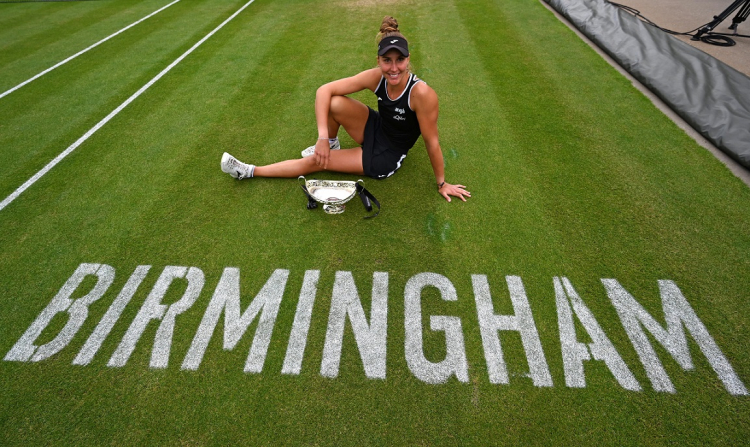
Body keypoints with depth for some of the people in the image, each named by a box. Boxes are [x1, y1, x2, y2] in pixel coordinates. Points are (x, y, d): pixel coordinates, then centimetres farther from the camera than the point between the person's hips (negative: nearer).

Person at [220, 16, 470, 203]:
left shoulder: (422, 93, -30)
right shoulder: (376, 77, -18)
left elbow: (431, 142, -22)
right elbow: (324, 90, -19)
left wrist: (442, 183, -12)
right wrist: (323, 137, -30)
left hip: (386, 157, -4)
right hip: (375, 130, 4)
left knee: (315, 161, -11)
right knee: (334, 104, -22)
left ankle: (250, 171, 7)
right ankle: (332, 145, 8)